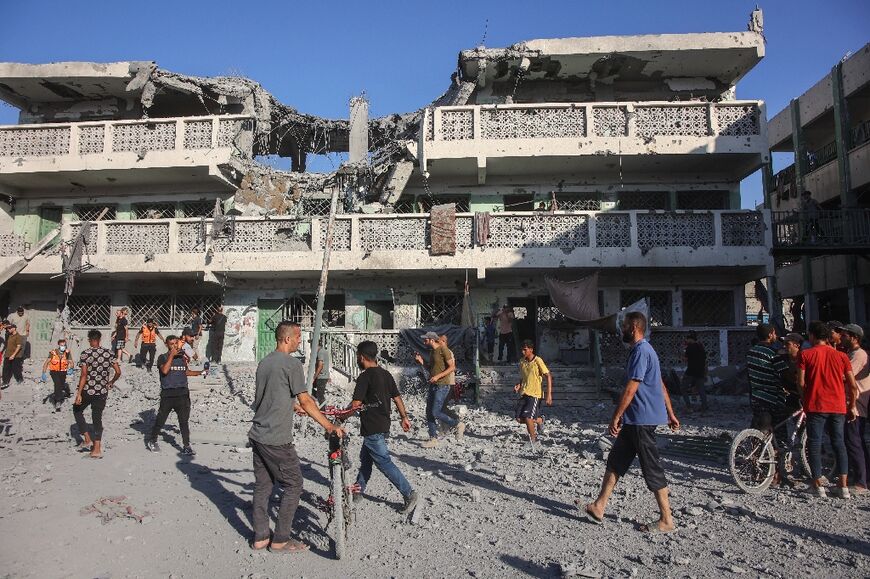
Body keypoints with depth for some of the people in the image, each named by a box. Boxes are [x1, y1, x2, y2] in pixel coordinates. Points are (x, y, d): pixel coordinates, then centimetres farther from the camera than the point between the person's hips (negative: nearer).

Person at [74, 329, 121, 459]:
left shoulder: (86, 354, -10)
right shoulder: (108, 353, 1)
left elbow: (84, 375, -15)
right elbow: (118, 372, 0)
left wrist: (78, 394, -12)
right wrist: (111, 383, 19)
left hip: (87, 390, -3)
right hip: (102, 392, 3)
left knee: (77, 410, 23)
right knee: (97, 418, 12)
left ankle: (87, 439, 18)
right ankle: (97, 449, 8)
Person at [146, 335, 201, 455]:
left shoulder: (182, 357, 11)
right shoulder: (163, 357, -2)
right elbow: (164, 370, -19)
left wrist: (201, 372, 16)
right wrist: (172, 355, -17)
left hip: (182, 393, 3)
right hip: (167, 394, -3)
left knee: (184, 420, 2)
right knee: (161, 419, 7)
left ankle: (186, 446, 7)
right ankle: (152, 441, 29)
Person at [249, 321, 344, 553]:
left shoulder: (264, 362, 11)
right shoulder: (291, 364, -14)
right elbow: (305, 401, -13)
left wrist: (296, 408, 29)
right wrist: (329, 425, -7)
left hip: (258, 435, 8)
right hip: (277, 439, -8)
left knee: (263, 485, 15)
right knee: (293, 486, 5)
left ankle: (260, 537, 23)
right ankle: (280, 540, 10)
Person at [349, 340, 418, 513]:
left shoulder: (365, 377, -16)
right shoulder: (385, 374, 8)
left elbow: (356, 404, -18)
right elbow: (397, 397, 11)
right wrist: (404, 417, 18)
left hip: (372, 429, -9)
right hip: (383, 425, 9)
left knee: (384, 462, -5)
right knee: (365, 458, 21)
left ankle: (409, 494, -5)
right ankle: (358, 490, 33)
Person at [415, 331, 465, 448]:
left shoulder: (443, 350, -12)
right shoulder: (433, 352, 15)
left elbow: (452, 367, -16)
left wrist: (438, 376, -22)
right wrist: (421, 362, 9)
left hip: (442, 386, -9)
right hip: (433, 385, 9)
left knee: (436, 413, -12)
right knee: (429, 413, 6)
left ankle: (458, 425, 6)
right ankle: (433, 439, 14)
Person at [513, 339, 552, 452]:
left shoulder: (538, 361, -12)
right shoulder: (522, 361, 7)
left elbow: (549, 377, -12)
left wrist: (549, 395, -17)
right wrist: (519, 385, 1)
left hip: (535, 394, -6)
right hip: (524, 393, 7)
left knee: (528, 418, -15)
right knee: (519, 419, -1)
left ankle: (533, 445, 3)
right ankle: (538, 420, 29)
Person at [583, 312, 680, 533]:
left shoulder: (641, 351, -17)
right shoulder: (644, 350, 15)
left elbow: (631, 389, -21)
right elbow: (661, 386, 20)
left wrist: (616, 417, -17)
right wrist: (670, 414, 24)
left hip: (643, 420, -10)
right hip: (635, 420, 10)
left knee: (652, 469, -1)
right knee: (615, 460, 12)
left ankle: (666, 520, 11)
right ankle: (599, 507, 18)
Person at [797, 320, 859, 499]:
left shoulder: (806, 354, -5)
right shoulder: (841, 356, 5)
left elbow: (801, 382, -9)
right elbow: (853, 385, 5)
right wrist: (852, 406, 16)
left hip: (815, 406, -3)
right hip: (838, 407, 4)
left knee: (814, 444, 4)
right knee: (839, 444, 13)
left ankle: (818, 486, 5)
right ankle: (843, 486, 12)